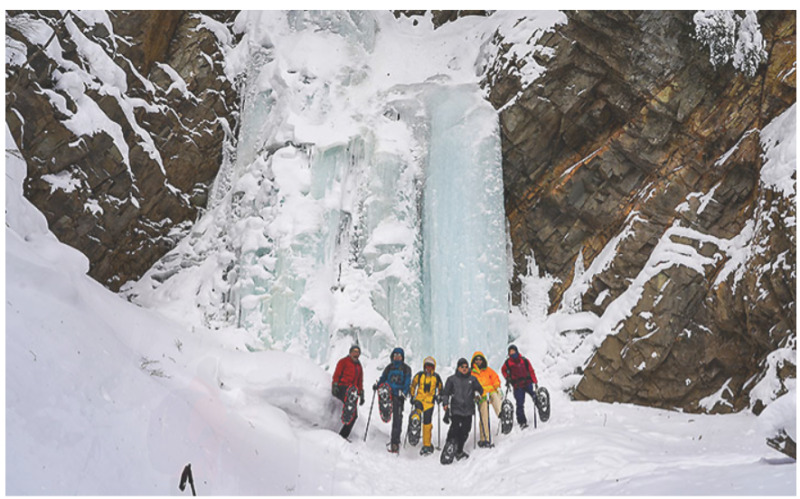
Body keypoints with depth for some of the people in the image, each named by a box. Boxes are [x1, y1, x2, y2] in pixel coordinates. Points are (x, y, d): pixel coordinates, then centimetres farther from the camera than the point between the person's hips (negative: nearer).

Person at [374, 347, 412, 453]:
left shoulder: (406, 369, 7)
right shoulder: (389, 367, 16)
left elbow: (407, 383, 1)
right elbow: (383, 378, 17)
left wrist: (403, 394, -13)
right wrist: (377, 385, -2)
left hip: (399, 396, -2)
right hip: (389, 393, 2)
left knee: (397, 418, -6)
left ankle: (395, 443, -5)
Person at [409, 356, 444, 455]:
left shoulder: (436, 377, 6)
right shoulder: (419, 375, 3)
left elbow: (440, 388, 22)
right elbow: (413, 385, 15)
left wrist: (438, 396, 10)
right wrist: (412, 396, 12)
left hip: (429, 401, 0)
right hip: (419, 399, 0)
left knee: (427, 423, -1)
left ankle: (427, 445, 9)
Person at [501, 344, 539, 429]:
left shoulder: (524, 360, 1)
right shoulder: (508, 362, 2)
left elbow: (531, 371, 3)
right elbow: (503, 370, 21)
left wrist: (535, 382, -1)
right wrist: (507, 378, 8)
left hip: (527, 383, 1)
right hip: (517, 386, 0)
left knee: (535, 396, -16)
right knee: (520, 404, -4)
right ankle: (522, 422, 1)